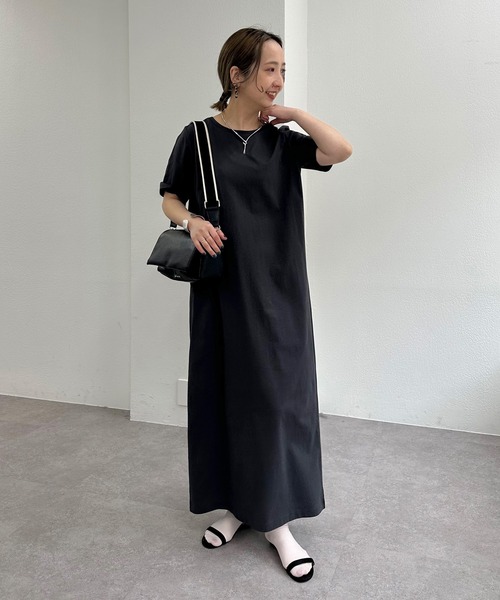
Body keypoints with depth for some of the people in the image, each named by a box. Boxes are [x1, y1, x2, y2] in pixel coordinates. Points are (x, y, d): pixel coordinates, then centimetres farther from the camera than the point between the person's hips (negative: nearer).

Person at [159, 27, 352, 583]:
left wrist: (292, 112, -4)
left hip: (276, 290, 1)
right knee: (222, 392, 7)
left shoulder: (282, 140, 6)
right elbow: (170, 198, 8)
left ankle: (277, 521, 14)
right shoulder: (199, 136, 3)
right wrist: (192, 220, -12)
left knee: (277, 393, 1)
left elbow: (341, 151, -7)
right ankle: (234, 503, 26)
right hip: (220, 289, 0)